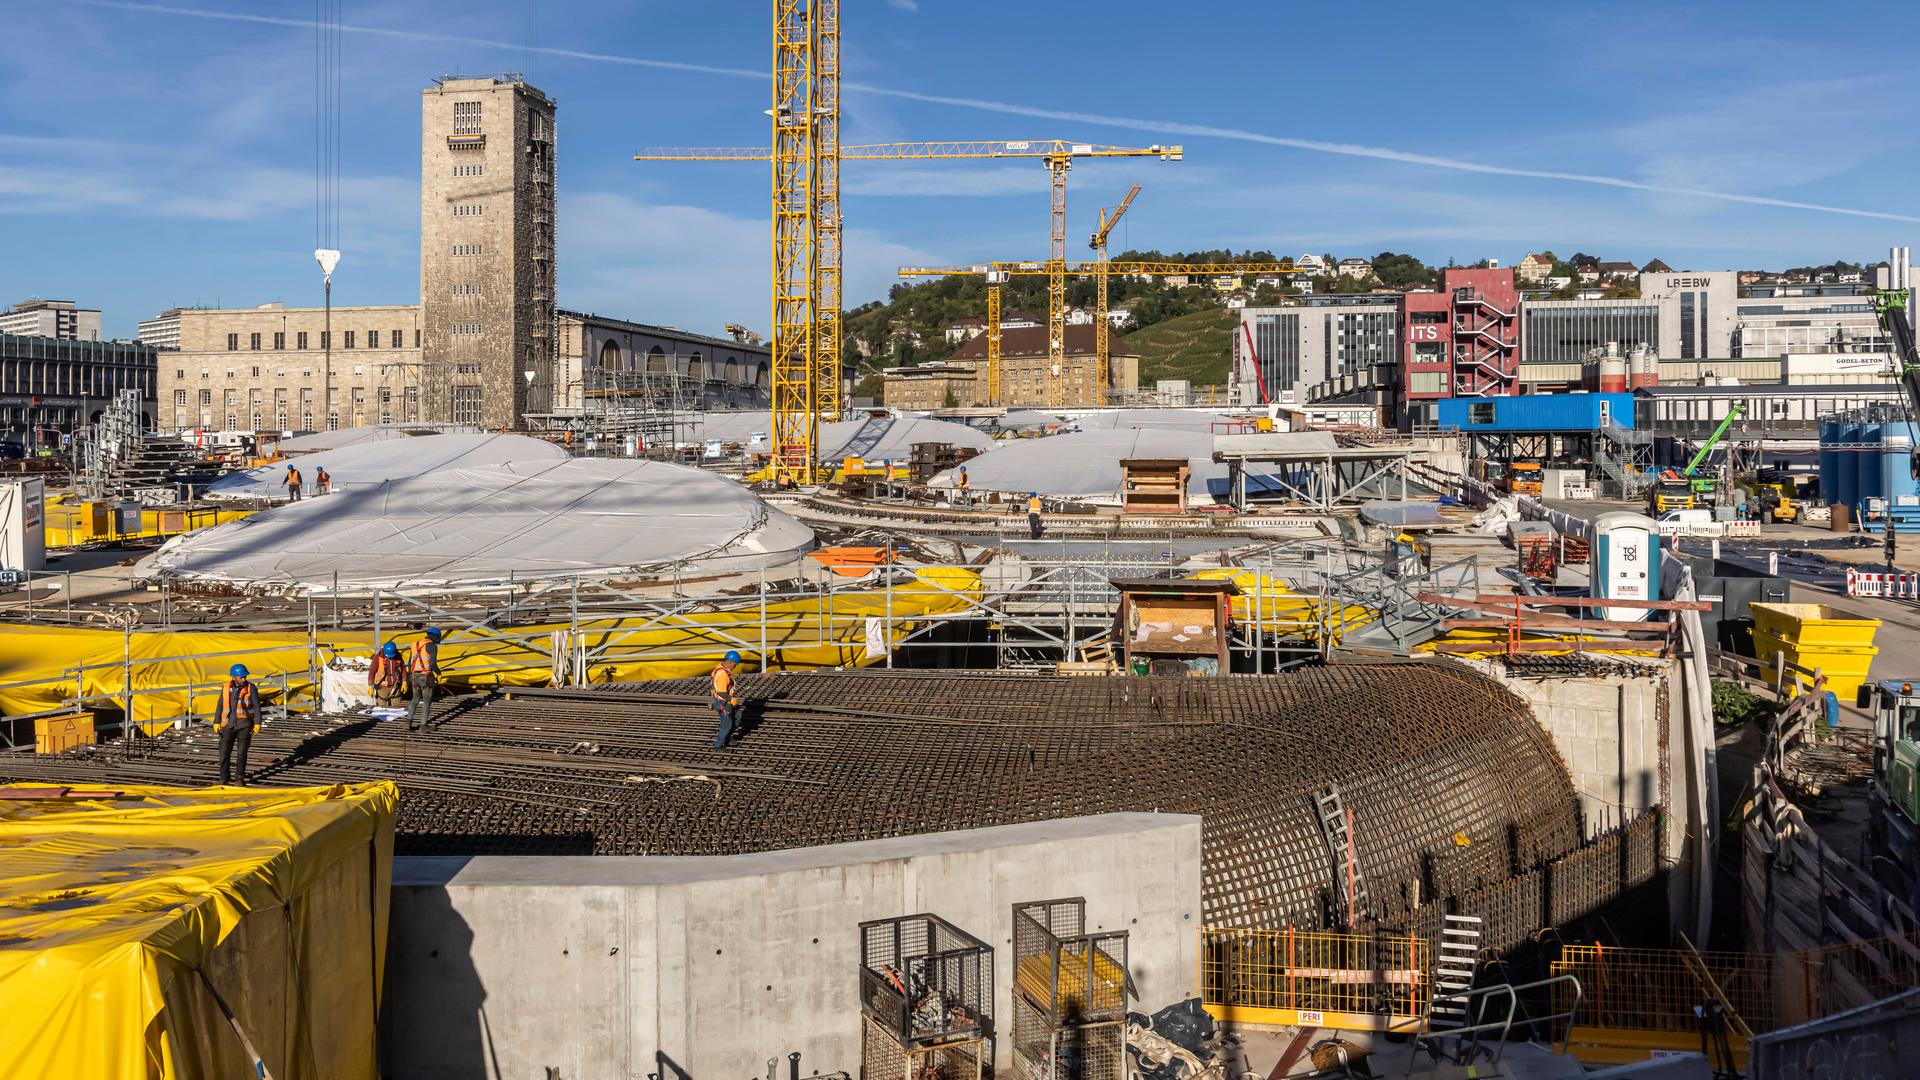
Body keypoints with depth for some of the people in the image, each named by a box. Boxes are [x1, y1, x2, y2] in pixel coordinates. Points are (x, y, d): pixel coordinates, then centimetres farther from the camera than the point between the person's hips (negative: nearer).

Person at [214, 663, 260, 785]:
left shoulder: (251, 688, -6)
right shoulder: (226, 688, 1)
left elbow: (256, 706, -6)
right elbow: (220, 706, 9)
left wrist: (257, 723, -10)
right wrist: (216, 722, 7)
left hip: (244, 725, -2)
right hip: (229, 724, 2)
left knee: (242, 752, -2)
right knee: (224, 752, 5)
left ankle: (239, 777, 4)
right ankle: (224, 777, 18)